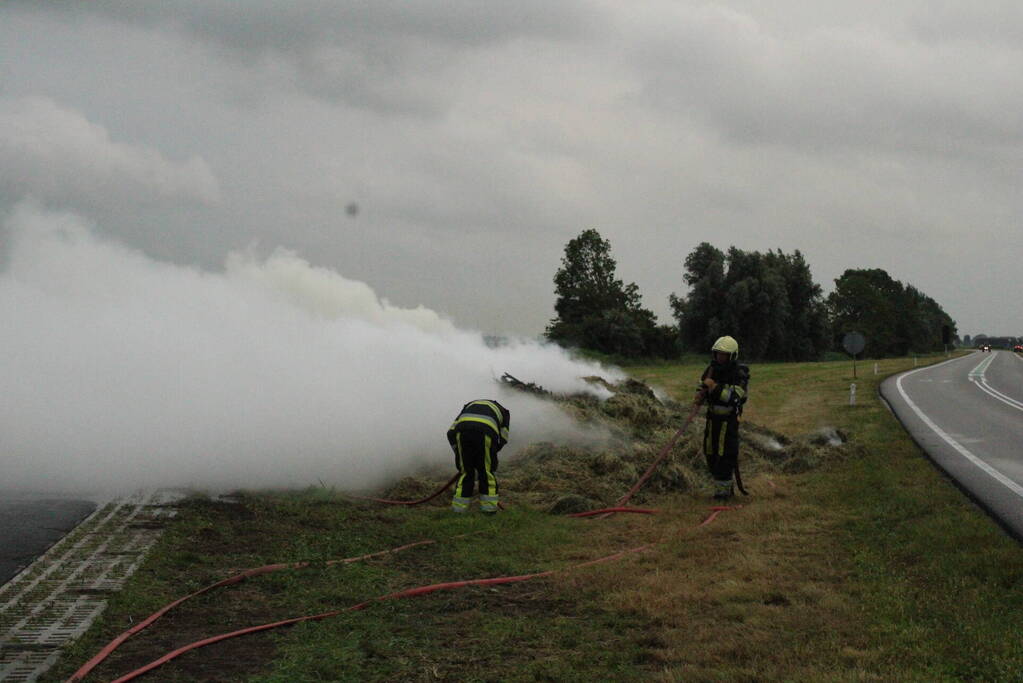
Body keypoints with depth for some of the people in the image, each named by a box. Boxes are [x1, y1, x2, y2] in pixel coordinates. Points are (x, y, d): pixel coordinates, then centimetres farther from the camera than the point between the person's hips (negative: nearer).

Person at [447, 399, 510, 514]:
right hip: (485, 434, -2)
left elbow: (451, 433, 26)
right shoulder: (503, 411, 36)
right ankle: (489, 507, 18)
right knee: (487, 471, 16)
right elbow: (502, 439, 23)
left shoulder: (469, 406, 40)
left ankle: (459, 509, 18)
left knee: (465, 471, 17)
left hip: (462, 431, 2)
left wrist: (458, 453, 30)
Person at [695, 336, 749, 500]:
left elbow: (734, 398, -27)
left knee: (725, 455, -8)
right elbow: (701, 388, 14)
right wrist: (699, 396, -9)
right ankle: (724, 487, 23)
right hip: (712, 418, 6)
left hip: (729, 420, -6)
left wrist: (715, 387, -31)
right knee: (711, 454, 10)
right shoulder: (711, 370, 3)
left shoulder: (740, 375, -16)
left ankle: (723, 490, 1)